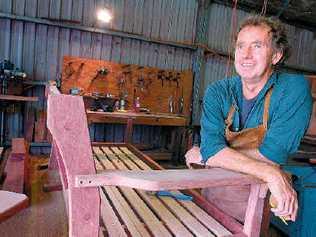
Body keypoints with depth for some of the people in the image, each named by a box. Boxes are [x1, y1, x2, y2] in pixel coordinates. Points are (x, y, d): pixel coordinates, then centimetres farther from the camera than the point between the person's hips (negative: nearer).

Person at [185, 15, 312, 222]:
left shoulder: (294, 89, -13)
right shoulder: (218, 92, -5)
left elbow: (271, 155, -22)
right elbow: (211, 147, -19)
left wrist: (205, 155, -15)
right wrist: (269, 174, -30)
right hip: (212, 193, 3)